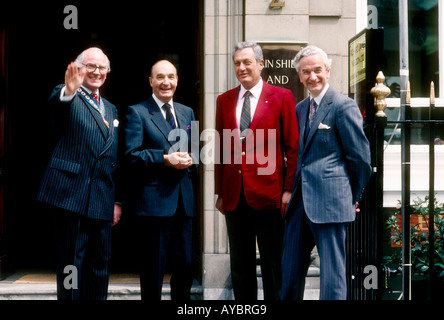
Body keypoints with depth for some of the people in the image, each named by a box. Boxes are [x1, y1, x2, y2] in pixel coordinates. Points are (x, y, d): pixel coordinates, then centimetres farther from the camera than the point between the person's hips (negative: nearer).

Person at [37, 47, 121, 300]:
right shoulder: (67, 98, 1)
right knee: (72, 261, -3)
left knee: (100, 264, 10)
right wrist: (68, 91, -50)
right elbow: (55, 105, -26)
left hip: (103, 201, 6)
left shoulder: (111, 109, 20)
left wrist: (117, 200, 13)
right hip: (73, 194, -6)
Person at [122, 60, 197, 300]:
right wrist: (165, 159, -19)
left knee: (185, 265, 9)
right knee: (153, 270, 1)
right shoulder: (136, 113, -1)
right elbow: (131, 156, -10)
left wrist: (190, 160, -3)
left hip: (183, 199, 6)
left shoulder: (187, 113, 18)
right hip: (153, 199, -6)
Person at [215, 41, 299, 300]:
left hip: (268, 193, -4)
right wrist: (220, 192, 8)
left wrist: (290, 189, -6)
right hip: (234, 196, 4)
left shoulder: (281, 97, 1)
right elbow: (221, 149, 12)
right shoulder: (224, 100, 13)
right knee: (240, 264, 11)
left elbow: (293, 147, -1)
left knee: (272, 264, 4)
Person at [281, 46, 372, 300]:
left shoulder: (344, 106, -7)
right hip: (301, 201, 8)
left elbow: (360, 156, -6)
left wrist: (354, 196, 2)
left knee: (332, 271, -2)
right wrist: (295, 190, 14)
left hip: (330, 201, -7)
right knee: (291, 269, 13)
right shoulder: (300, 109, 16)